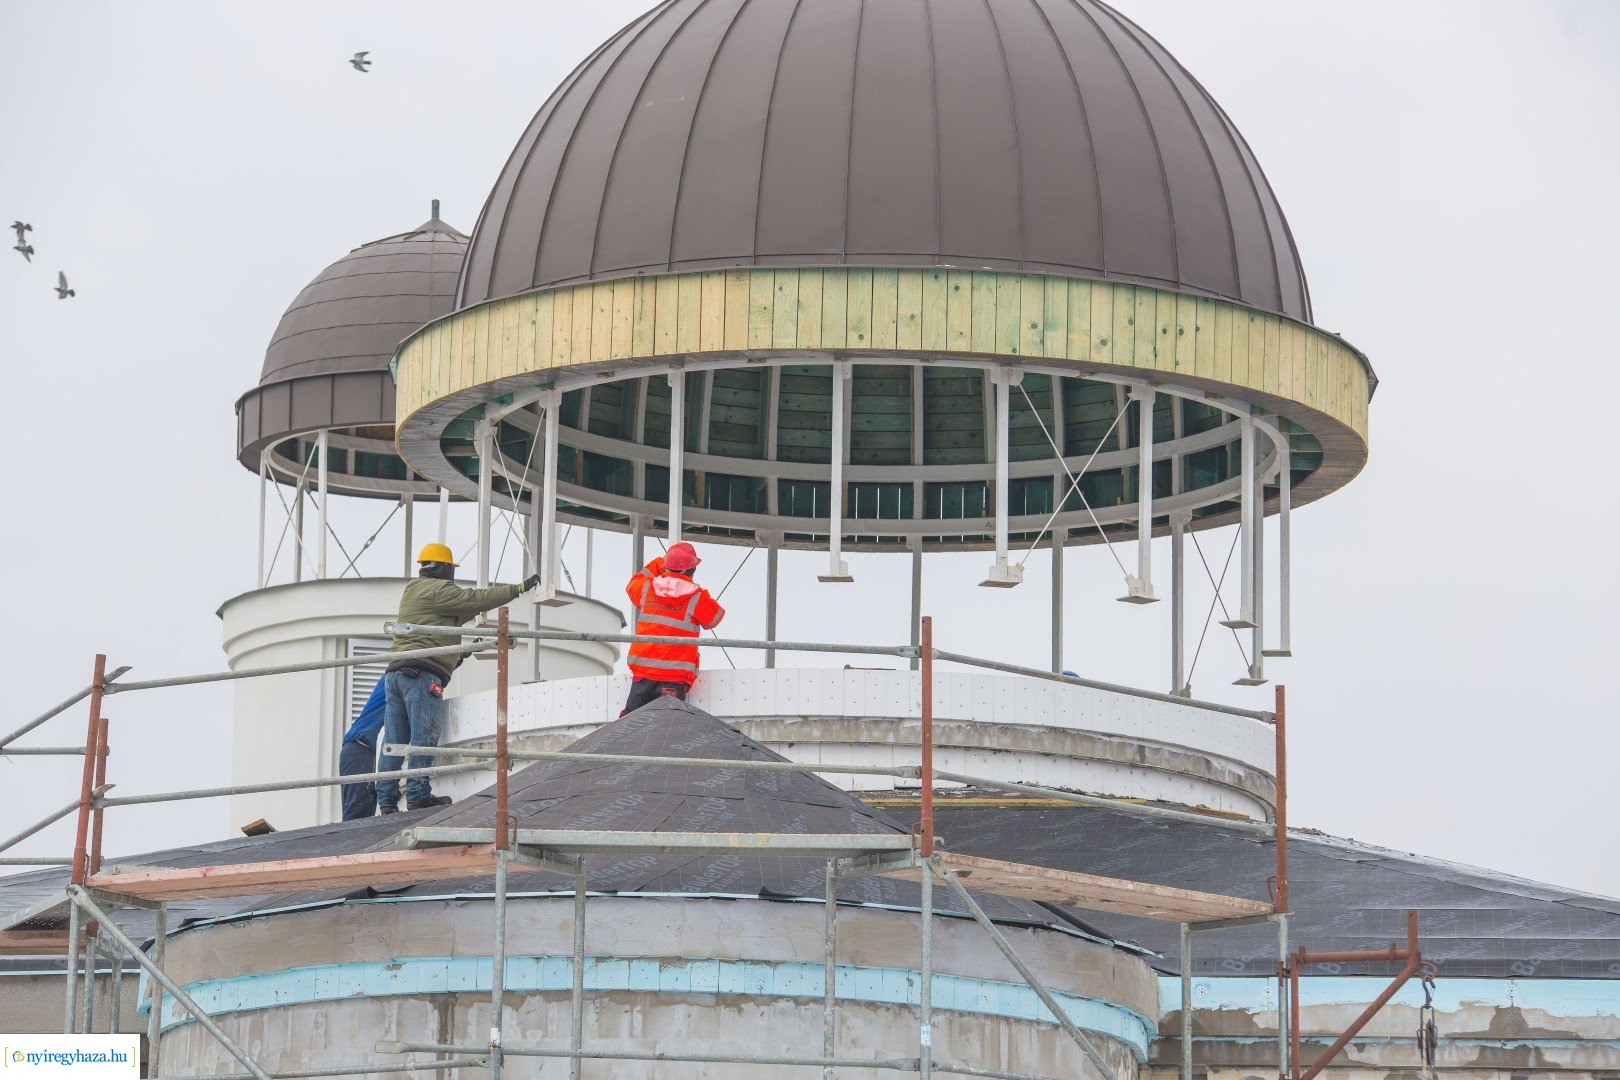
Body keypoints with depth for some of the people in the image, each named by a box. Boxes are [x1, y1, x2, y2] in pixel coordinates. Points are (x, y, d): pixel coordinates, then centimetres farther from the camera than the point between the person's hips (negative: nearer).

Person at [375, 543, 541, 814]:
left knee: (394, 740, 4)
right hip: (422, 673, -9)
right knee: (424, 736, -11)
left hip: (395, 671, 9)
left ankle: (386, 800, 0)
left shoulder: (412, 590, 26)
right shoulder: (439, 589, -3)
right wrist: (519, 588, -1)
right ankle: (418, 795, -16)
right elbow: (477, 599, -6)